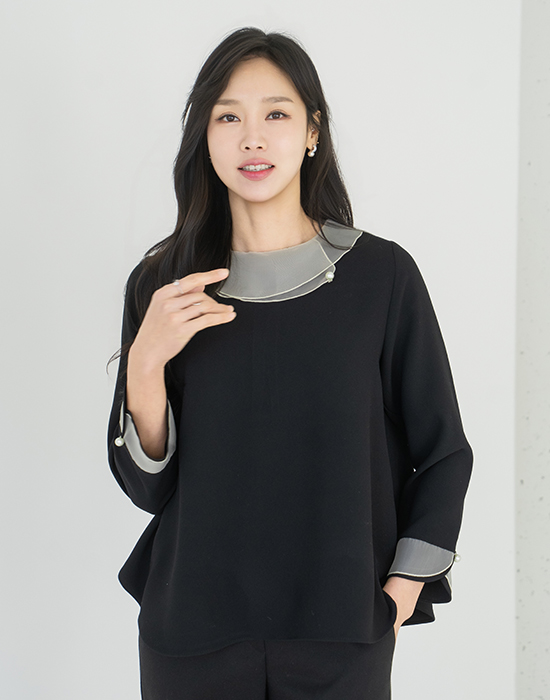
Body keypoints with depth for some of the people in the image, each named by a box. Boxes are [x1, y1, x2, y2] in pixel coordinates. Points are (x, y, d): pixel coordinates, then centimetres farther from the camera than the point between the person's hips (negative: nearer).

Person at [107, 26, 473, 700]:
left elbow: (443, 453, 2)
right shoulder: (160, 284, -3)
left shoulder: (383, 274, -8)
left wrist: (407, 580, -3)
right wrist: (145, 365, -16)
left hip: (343, 631, -1)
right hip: (193, 629, 2)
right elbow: (147, 486, -3)